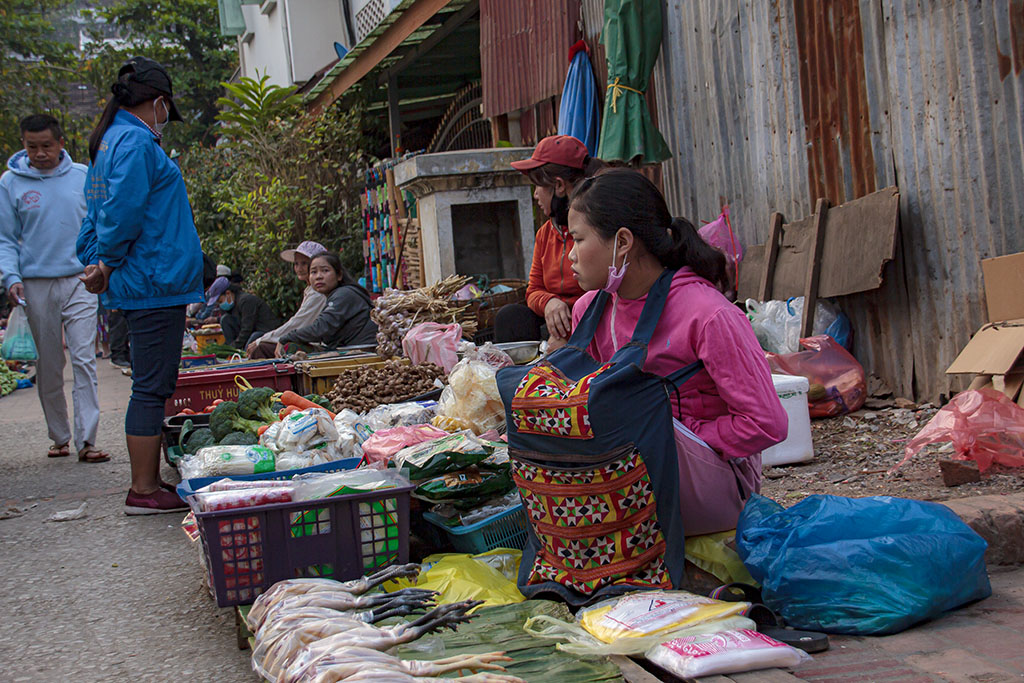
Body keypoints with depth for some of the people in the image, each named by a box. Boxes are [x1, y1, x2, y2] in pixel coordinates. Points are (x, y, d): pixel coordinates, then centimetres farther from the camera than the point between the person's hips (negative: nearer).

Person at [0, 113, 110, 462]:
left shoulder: (83, 177, 5)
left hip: (80, 280, -1)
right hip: (35, 286, 1)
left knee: (84, 361, -9)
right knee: (48, 368, 8)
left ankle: (86, 440, -11)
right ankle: (59, 437, 20)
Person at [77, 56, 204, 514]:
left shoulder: (109, 142, 19)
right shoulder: (137, 142, -12)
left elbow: (96, 214, 18)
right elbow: (123, 210, -21)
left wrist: (96, 262, 8)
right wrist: (109, 265, -9)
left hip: (141, 287, 10)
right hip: (154, 283, -10)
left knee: (154, 386, 14)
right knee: (151, 387, -5)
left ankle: (149, 482, 21)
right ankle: (143, 491, 0)